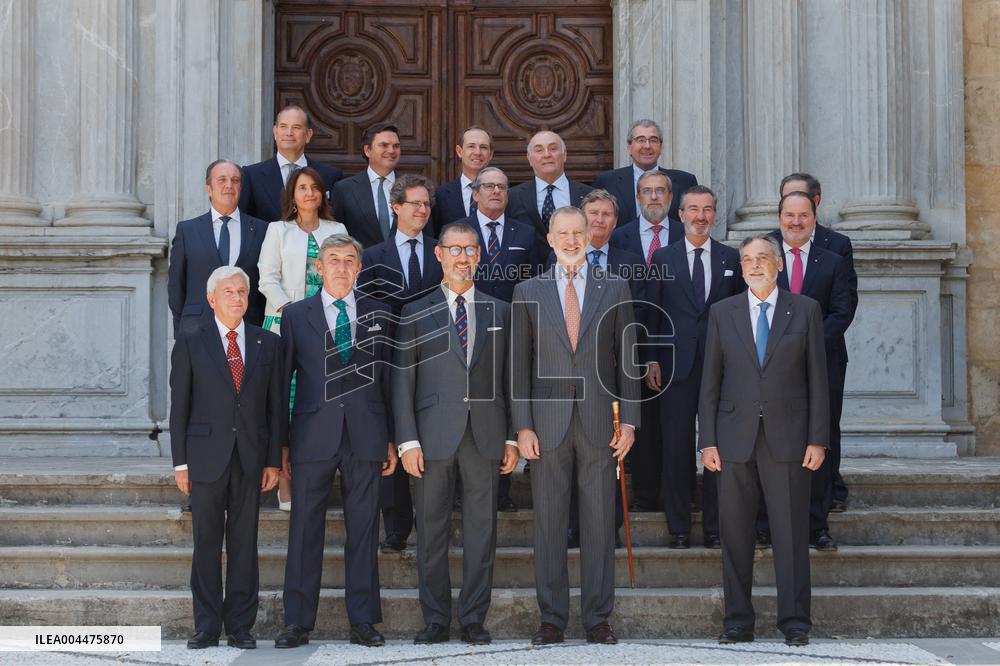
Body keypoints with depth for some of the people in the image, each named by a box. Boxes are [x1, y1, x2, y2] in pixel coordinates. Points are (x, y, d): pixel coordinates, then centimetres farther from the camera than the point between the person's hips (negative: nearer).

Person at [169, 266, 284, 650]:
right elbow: (179, 406, 3)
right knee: (206, 544, 2)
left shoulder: (268, 344, 9)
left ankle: (240, 626, 11)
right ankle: (207, 627, 9)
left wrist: (273, 461, 3)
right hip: (206, 456, -1)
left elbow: (276, 406, 9)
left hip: (251, 459, 2)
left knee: (244, 544, 4)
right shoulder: (190, 343, 4)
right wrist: (180, 462, -2)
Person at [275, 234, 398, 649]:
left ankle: (363, 621, 11)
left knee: (363, 530, 4)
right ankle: (298, 622, 7)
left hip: (365, 437, 1)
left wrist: (392, 441, 7)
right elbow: (282, 380, 5)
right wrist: (279, 443, 1)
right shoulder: (295, 316, 6)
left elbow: (388, 380, 11)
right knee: (304, 531, 1)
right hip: (313, 437, -1)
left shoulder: (379, 315, 11)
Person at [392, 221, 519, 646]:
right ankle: (436, 619, 12)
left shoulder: (500, 312, 12)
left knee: (481, 530, 3)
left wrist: (512, 437, 4)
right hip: (434, 435, -1)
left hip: (486, 435, 1)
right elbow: (402, 382, 3)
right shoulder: (416, 313, 7)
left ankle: (474, 618, 12)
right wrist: (408, 441, -5)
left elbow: (509, 380, 11)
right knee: (431, 530, 3)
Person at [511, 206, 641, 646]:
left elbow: (627, 359, 6)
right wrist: (522, 425, -3)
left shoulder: (615, 289, 6)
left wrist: (629, 420, 0)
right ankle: (552, 618, 13)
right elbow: (519, 363, 5)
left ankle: (597, 618, 12)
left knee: (600, 523, 4)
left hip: (599, 424, 0)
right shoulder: (528, 292, 6)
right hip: (548, 424, 0)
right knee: (548, 525, 4)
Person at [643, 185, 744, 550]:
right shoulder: (662, 258, 7)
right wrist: (651, 360, -2)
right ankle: (679, 529, 10)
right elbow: (651, 313, 6)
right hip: (676, 365, -1)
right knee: (676, 448, 1)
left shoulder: (731, 258, 9)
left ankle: (715, 528, 11)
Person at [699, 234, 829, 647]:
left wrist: (818, 439, -4)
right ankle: (738, 621, 12)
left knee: (791, 531, -1)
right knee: (734, 532, 4)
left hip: (787, 437, -1)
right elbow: (710, 381, 8)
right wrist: (707, 441, 1)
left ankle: (794, 621, 7)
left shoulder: (805, 310, 6)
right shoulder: (722, 312, 9)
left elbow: (817, 378, 3)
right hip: (735, 438, 2)